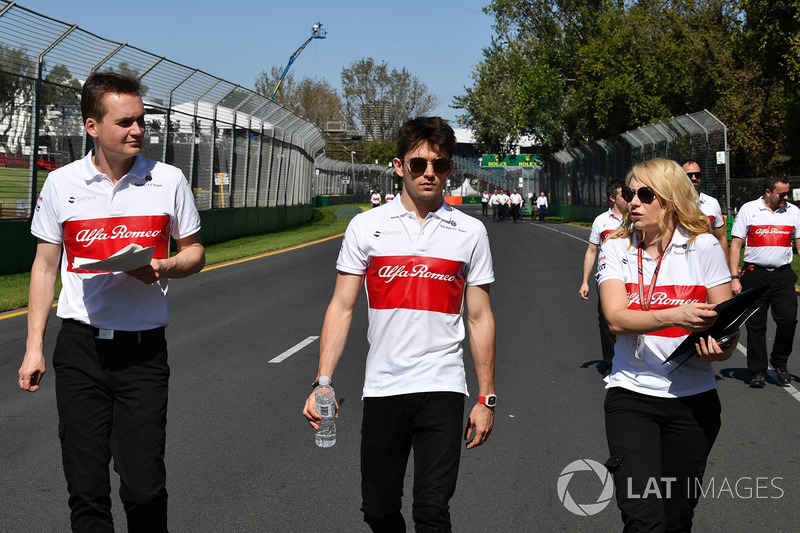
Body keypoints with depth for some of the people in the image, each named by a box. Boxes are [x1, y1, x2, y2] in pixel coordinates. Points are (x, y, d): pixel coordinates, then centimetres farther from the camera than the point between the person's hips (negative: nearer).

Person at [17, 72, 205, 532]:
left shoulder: (169, 180, 1)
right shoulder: (61, 183, 3)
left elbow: (195, 253, 10)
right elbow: (45, 266, 10)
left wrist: (163, 267, -13)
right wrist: (34, 347, 7)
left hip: (143, 350, -1)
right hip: (80, 347, 1)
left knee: (145, 489, -3)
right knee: (86, 492, 4)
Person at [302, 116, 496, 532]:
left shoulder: (470, 232, 4)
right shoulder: (366, 226, 3)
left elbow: (480, 317, 7)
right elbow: (342, 308, 3)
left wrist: (486, 398, 5)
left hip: (441, 389, -1)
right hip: (382, 387, 1)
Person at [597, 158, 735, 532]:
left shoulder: (704, 247, -1)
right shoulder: (616, 249, 1)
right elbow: (616, 319, -14)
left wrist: (721, 348, -21)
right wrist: (676, 315, -30)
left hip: (693, 399, 1)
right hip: (631, 395, 0)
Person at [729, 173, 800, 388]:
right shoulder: (748, 209, 2)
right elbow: (735, 245, 2)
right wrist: (734, 278, -5)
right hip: (755, 274, -2)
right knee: (755, 324, 1)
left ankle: (780, 362, 15)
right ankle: (757, 371, 13)